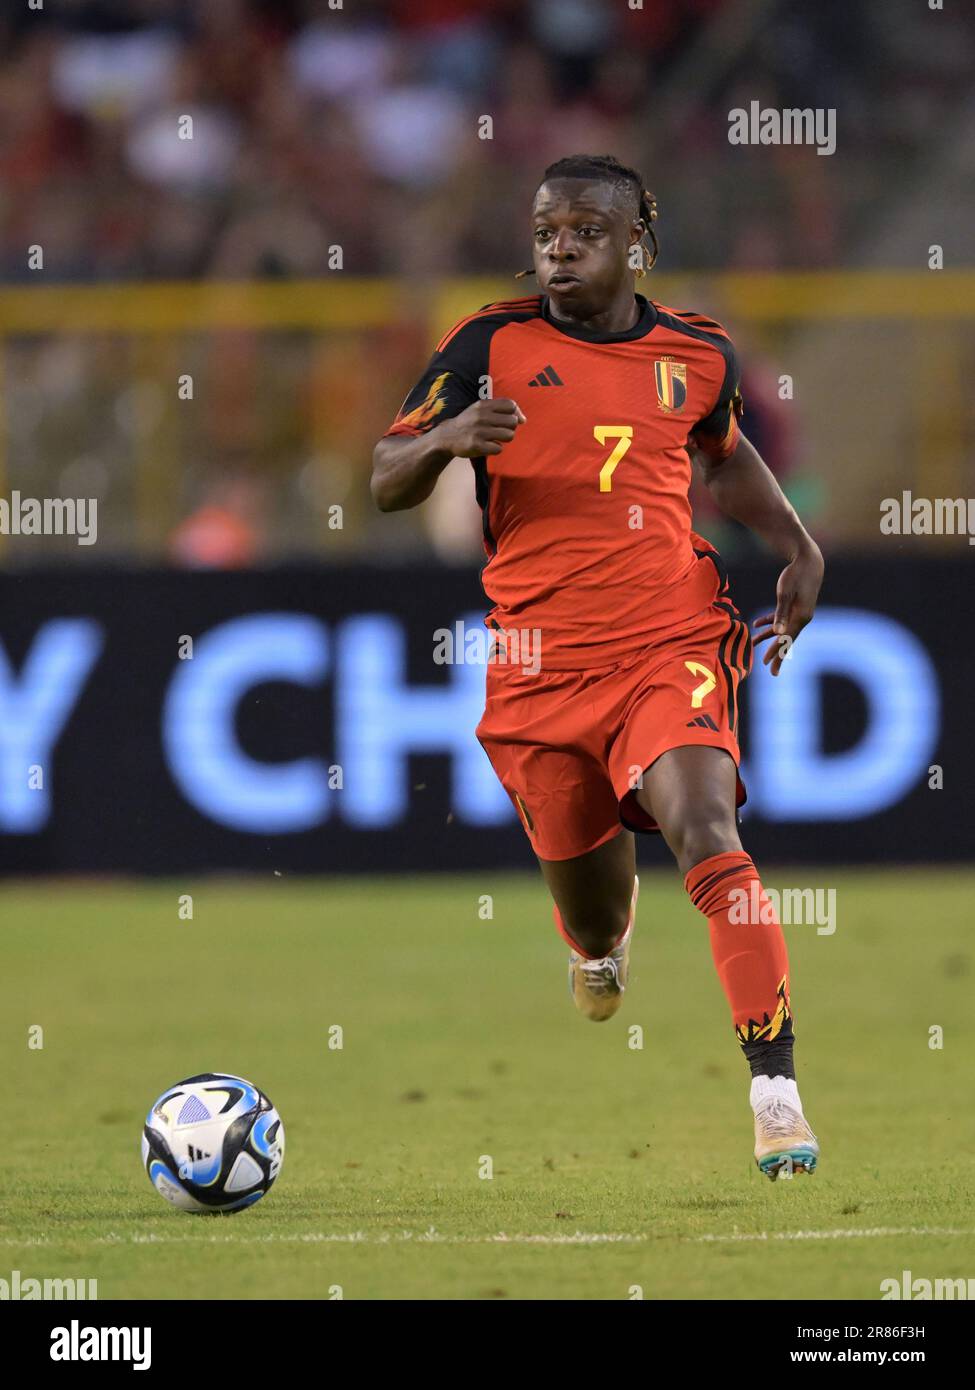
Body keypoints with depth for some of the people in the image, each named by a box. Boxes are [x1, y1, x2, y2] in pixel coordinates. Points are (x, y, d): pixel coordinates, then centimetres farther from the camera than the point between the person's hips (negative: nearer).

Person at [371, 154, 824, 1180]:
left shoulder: (698, 355, 7)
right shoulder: (492, 346, 0)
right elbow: (385, 486, 2)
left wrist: (797, 546, 15)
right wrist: (445, 437, -20)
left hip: (671, 645, 0)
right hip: (541, 663, 1)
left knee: (705, 834, -26)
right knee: (589, 916, 10)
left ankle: (777, 1094, -27)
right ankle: (600, 945, 52)